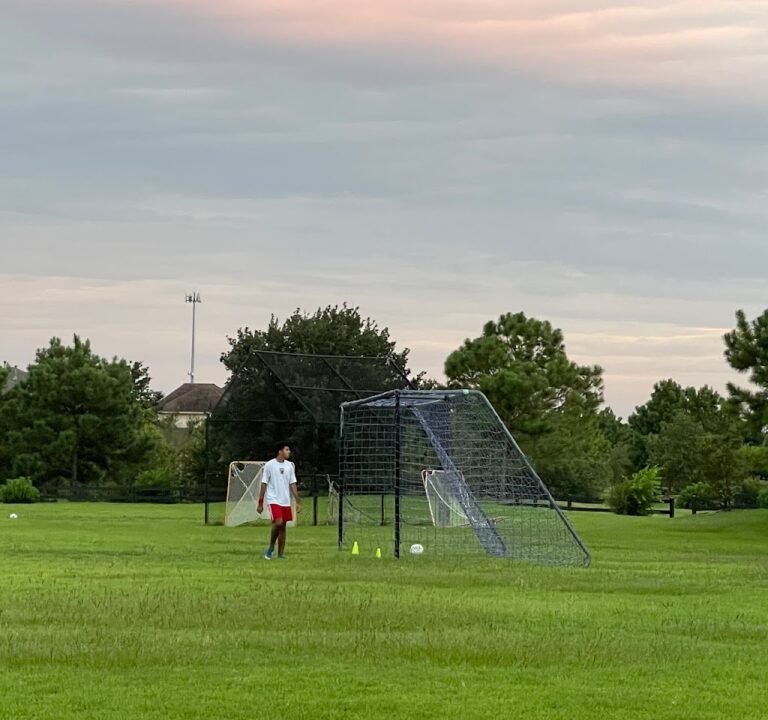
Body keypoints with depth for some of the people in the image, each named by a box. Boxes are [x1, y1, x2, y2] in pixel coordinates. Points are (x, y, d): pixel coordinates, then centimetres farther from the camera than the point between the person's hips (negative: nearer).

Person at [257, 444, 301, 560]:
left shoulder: (290, 465, 8)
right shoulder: (270, 465, -5)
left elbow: (292, 484, 10)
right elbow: (264, 484, -3)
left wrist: (297, 502, 4)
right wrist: (260, 503, -4)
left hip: (286, 502, 5)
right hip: (274, 500, -5)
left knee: (283, 526, 6)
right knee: (278, 523, -20)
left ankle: (281, 554, 11)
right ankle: (271, 547, 0)